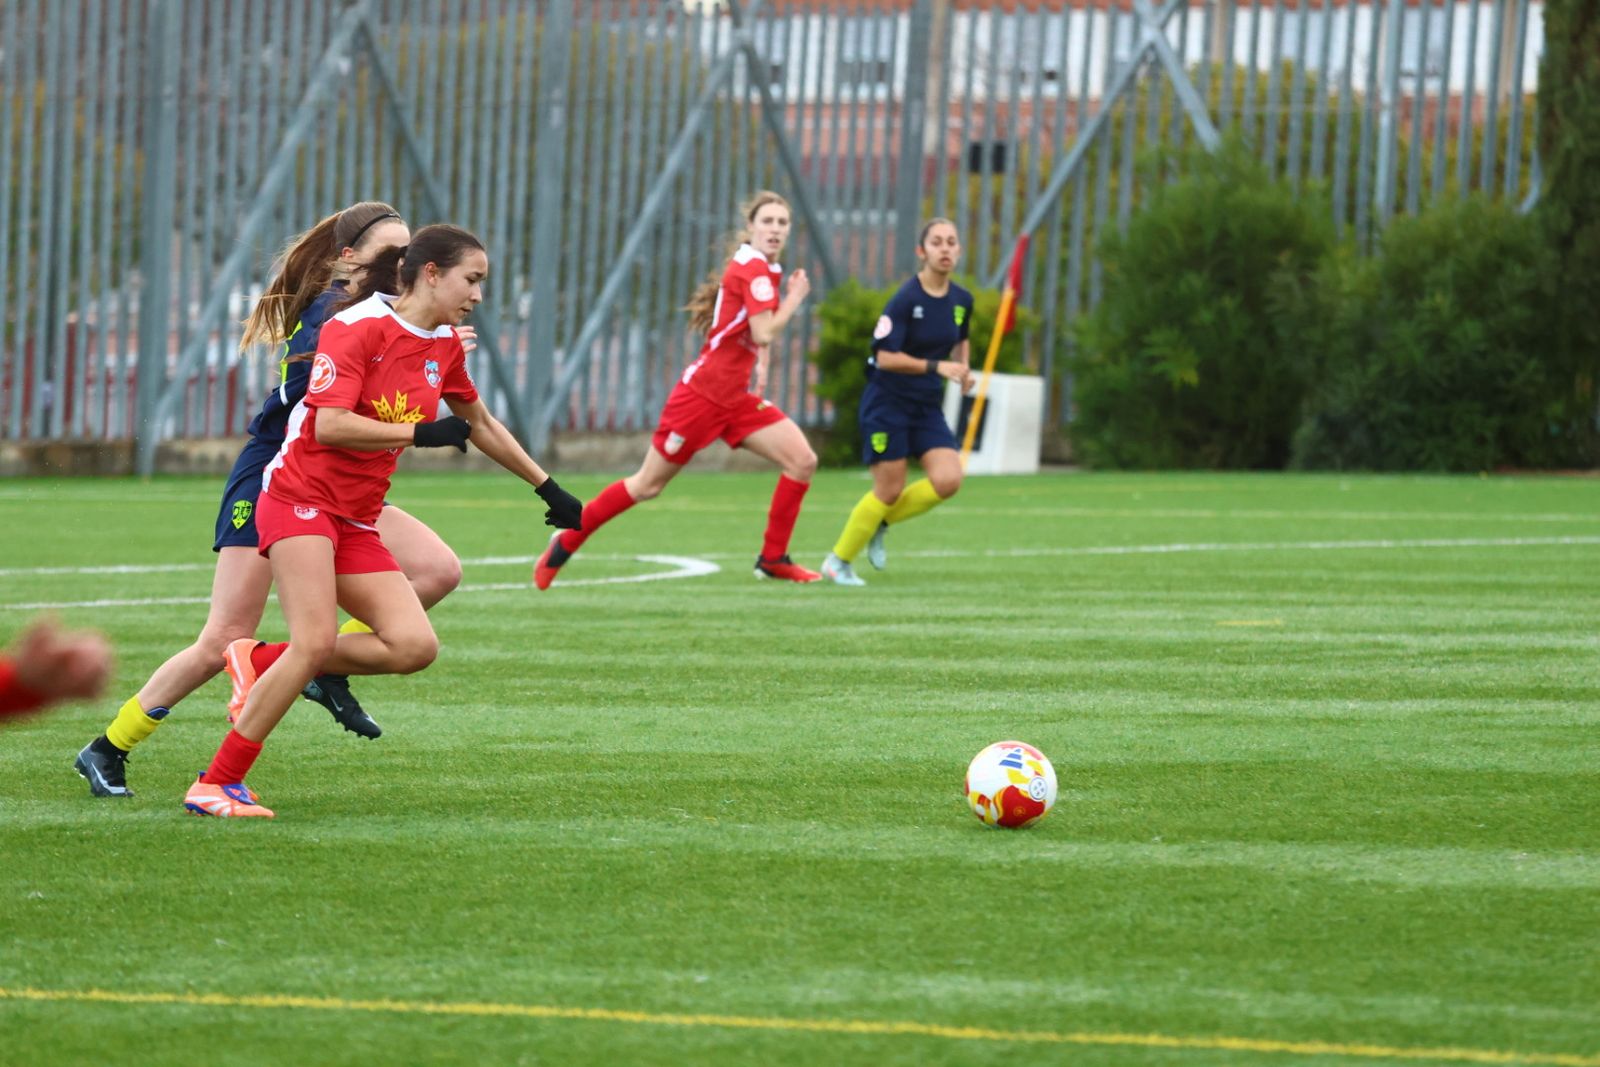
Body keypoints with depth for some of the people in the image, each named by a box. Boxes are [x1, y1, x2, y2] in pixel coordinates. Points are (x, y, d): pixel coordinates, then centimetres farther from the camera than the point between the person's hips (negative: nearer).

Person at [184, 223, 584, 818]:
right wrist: (418, 433, -19)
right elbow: (329, 424, -22)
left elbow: (481, 424, 28)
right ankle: (217, 785, -14)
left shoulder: (445, 346, 11)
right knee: (316, 641, -23)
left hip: (357, 522, 8)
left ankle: (259, 663, 2)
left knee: (415, 646, -10)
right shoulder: (358, 327, -12)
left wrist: (548, 490, 32)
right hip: (301, 497, -8)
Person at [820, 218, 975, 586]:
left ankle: (880, 522, 12)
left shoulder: (962, 300, 3)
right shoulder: (906, 300, -17)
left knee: (948, 480, -13)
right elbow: (886, 357, -20)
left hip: (928, 405, 6)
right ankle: (838, 561, 15)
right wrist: (937, 367, -28)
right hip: (888, 401, -6)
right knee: (889, 490, -5)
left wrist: (963, 369, 4)